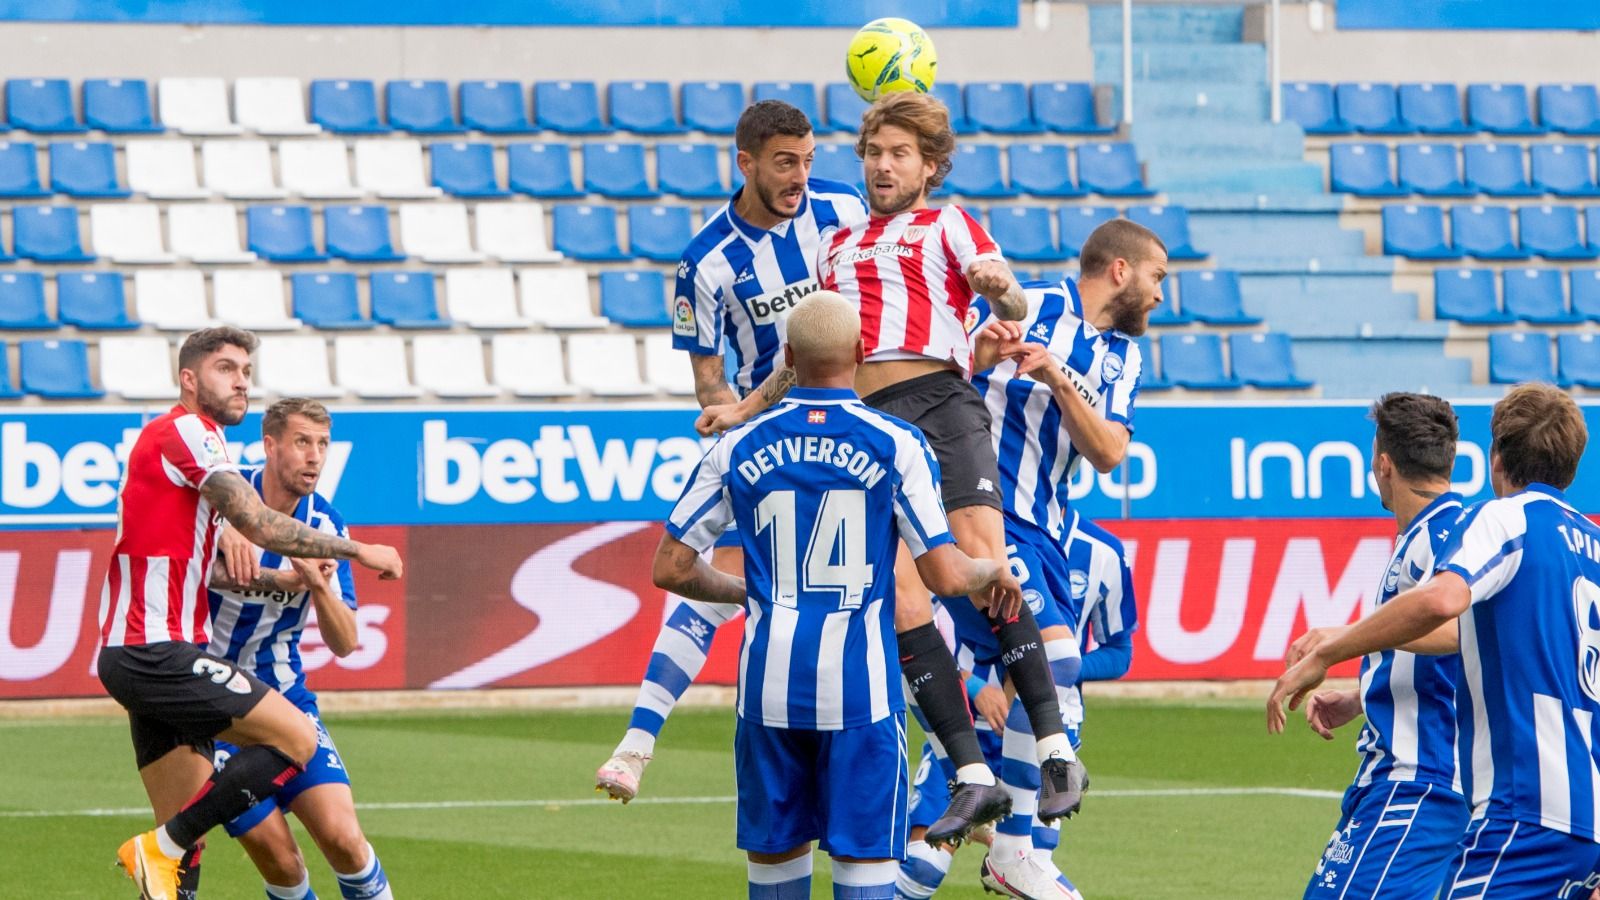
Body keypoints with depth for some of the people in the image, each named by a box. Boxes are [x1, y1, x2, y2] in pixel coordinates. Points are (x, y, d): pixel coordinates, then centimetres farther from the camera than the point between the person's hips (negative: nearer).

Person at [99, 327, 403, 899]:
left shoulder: (166, 436, 22)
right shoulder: (187, 430, -8)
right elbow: (260, 527, -16)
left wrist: (271, 582, 18)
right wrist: (358, 550, -7)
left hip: (132, 656, 10)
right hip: (157, 652, -10)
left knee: (186, 838, 7)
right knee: (296, 739, -14)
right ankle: (160, 848, -13)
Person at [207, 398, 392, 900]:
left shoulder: (326, 527, -2)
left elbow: (345, 643, -4)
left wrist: (319, 585, -23)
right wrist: (227, 532, -43)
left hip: (286, 694, 3)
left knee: (341, 836, -13)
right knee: (278, 856, -8)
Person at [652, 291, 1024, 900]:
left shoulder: (739, 447, 4)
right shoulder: (896, 444, -4)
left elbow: (671, 569, 7)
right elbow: (945, 575, -6)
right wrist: (994, 573, 15)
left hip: (769, 684, 2)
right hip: (859, 685, -2)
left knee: (774, 851, 12)